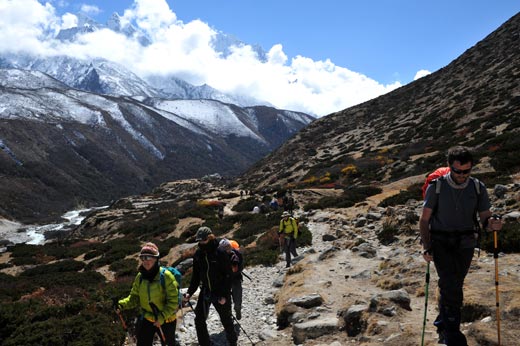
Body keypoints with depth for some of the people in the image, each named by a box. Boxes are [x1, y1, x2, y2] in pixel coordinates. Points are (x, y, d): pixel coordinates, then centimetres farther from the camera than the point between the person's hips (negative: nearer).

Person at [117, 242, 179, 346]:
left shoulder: (166, 276, -23)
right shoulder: (140, 276, -7)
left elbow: (173, 301, -21)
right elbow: (134, 297, 1)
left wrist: (162, 317, -28)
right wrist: (122, 304, -17)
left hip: (166, 320, -3)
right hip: (147, 319, 4)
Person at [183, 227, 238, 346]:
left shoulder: (220, 253, -16)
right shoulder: (198, 254, -1)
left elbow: (228, 275, -13)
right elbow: (195, 276, 7)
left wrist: (225, 295, -18)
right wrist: (190, 292, -1)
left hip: (220, 293, -4)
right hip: (205, 292, 4)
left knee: (226, 320, 10)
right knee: (199, 320, 3)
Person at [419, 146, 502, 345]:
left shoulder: (478, 188, 0)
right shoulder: (436, 187, -7)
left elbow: (484, 220, 2)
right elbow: (424, 220, -2)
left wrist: (492, 224, -23)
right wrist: (426, 247, -12)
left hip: (465, 244, 3)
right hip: (440, 243, -2)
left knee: (453, 286, 10)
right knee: (450, 282, -21)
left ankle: (443, 325, 32)